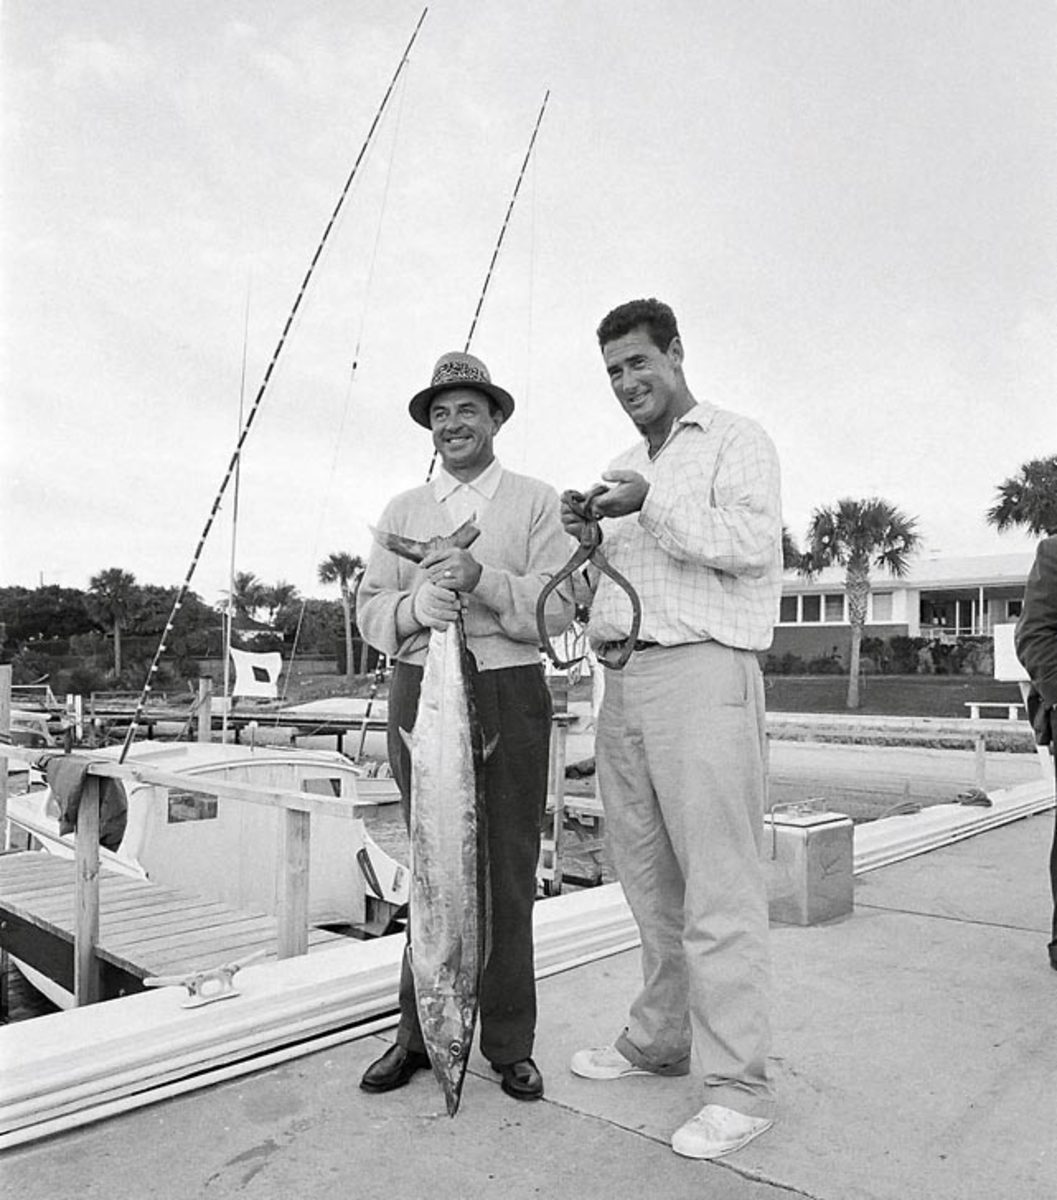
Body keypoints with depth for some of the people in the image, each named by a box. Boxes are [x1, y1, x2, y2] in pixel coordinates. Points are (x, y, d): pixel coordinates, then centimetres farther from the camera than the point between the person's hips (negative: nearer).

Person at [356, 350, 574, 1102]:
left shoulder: (537, 503, 6)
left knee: (508, 871, 3)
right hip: (420, 693, 2)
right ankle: (421, 1034, 23)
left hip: (509, 693, -2)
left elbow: (558, 607, -5)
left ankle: (510, 1044, 18)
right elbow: (370, 612, 6)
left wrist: (482, 579, -20)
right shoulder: (403, 511, 14)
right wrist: (416, 604, -15)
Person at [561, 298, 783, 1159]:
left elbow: (752, 543, -12)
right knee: (649, 876, 12)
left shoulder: (736, 441, 4)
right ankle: (661, 1039, 26)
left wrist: (652, 507, -16)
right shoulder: (625, 468, 24)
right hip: (623, 681, 7)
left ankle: (738, 1085, 3)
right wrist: (583, 536, 4)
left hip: (702, 672, -7)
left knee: (718, 884, -6)